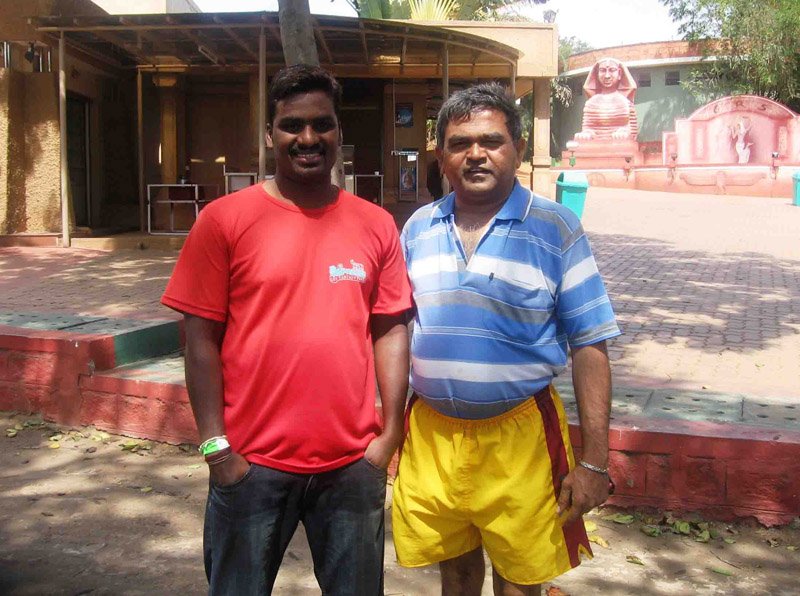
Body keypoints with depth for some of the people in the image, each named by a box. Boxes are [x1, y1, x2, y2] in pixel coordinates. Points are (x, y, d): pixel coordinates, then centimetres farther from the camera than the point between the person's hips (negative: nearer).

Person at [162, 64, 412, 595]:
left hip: (354, 462, 2)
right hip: (252, 463, -2)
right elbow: (201, 338, -5)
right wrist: (216, 446, -8)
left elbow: (390, 330, 6)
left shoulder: (375, 224, 3)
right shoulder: (225, 219, -4)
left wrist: (390, 433, 1)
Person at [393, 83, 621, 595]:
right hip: (430, 432, 3)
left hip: (517, 436, -3)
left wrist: (594, 460, -12)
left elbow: (590, 348, -8)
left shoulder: (556, 229, -7)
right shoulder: (419, 228, 5)